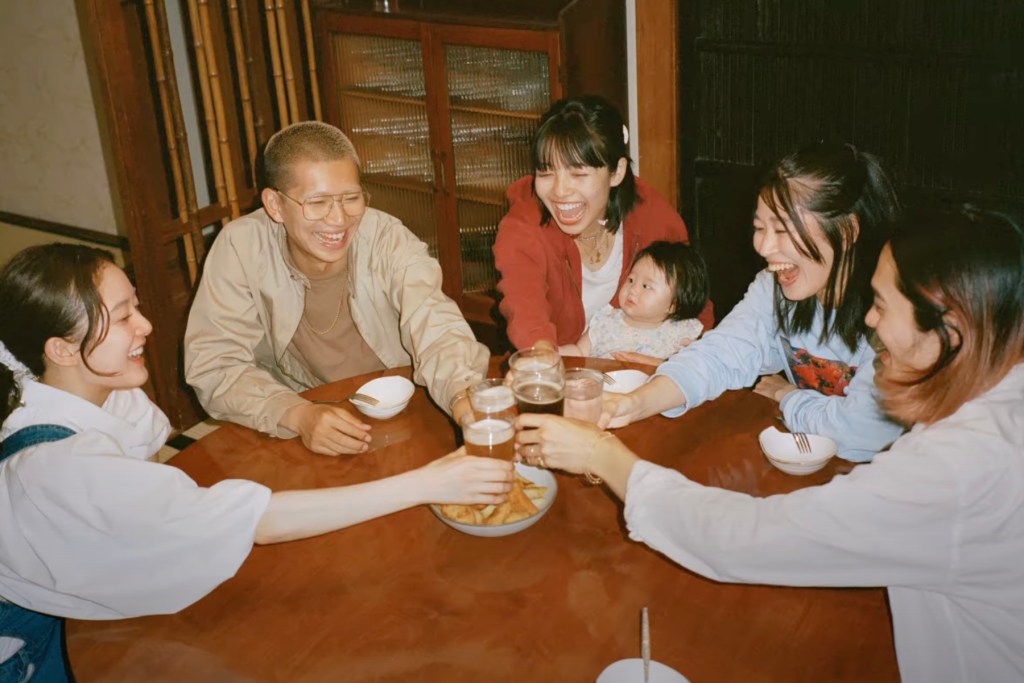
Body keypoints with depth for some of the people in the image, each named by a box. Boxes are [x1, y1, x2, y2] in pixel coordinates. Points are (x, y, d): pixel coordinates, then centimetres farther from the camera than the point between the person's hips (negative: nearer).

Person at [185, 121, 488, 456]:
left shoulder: (389, 240, -13)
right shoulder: (240, 248, -13)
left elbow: (438, 332, -24)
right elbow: (213, 366, -13)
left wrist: (465, 399, -46)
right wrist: (299, 415, -31)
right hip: (293, 441, 2)